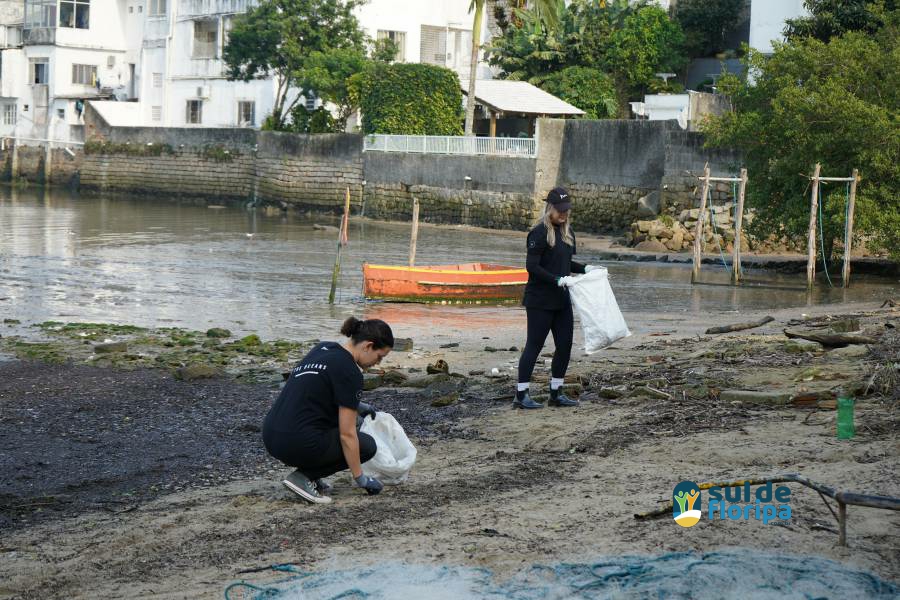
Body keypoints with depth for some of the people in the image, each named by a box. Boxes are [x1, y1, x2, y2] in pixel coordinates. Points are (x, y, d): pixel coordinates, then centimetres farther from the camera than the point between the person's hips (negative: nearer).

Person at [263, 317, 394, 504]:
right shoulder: (350, 372, -12)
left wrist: (356, 405, 36)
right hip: (297, 445, -9)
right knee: (366, 445, 14)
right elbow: (347, 434, -10)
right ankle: (303, 476, -1)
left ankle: (311, 476, 19)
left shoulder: (324, 348, 14)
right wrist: (360, 478, -1)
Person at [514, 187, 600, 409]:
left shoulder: (567, 231, 11)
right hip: (540, 300, -8)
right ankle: (521, 395, 4)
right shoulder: (540, 232, -13)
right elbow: (531, 266, -19)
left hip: (562, 299, 8)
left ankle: (556, 393, 18)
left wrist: (585, 268, 6)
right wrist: (559, 280, -23)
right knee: (534, 345, -3)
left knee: (565, 345, 8)